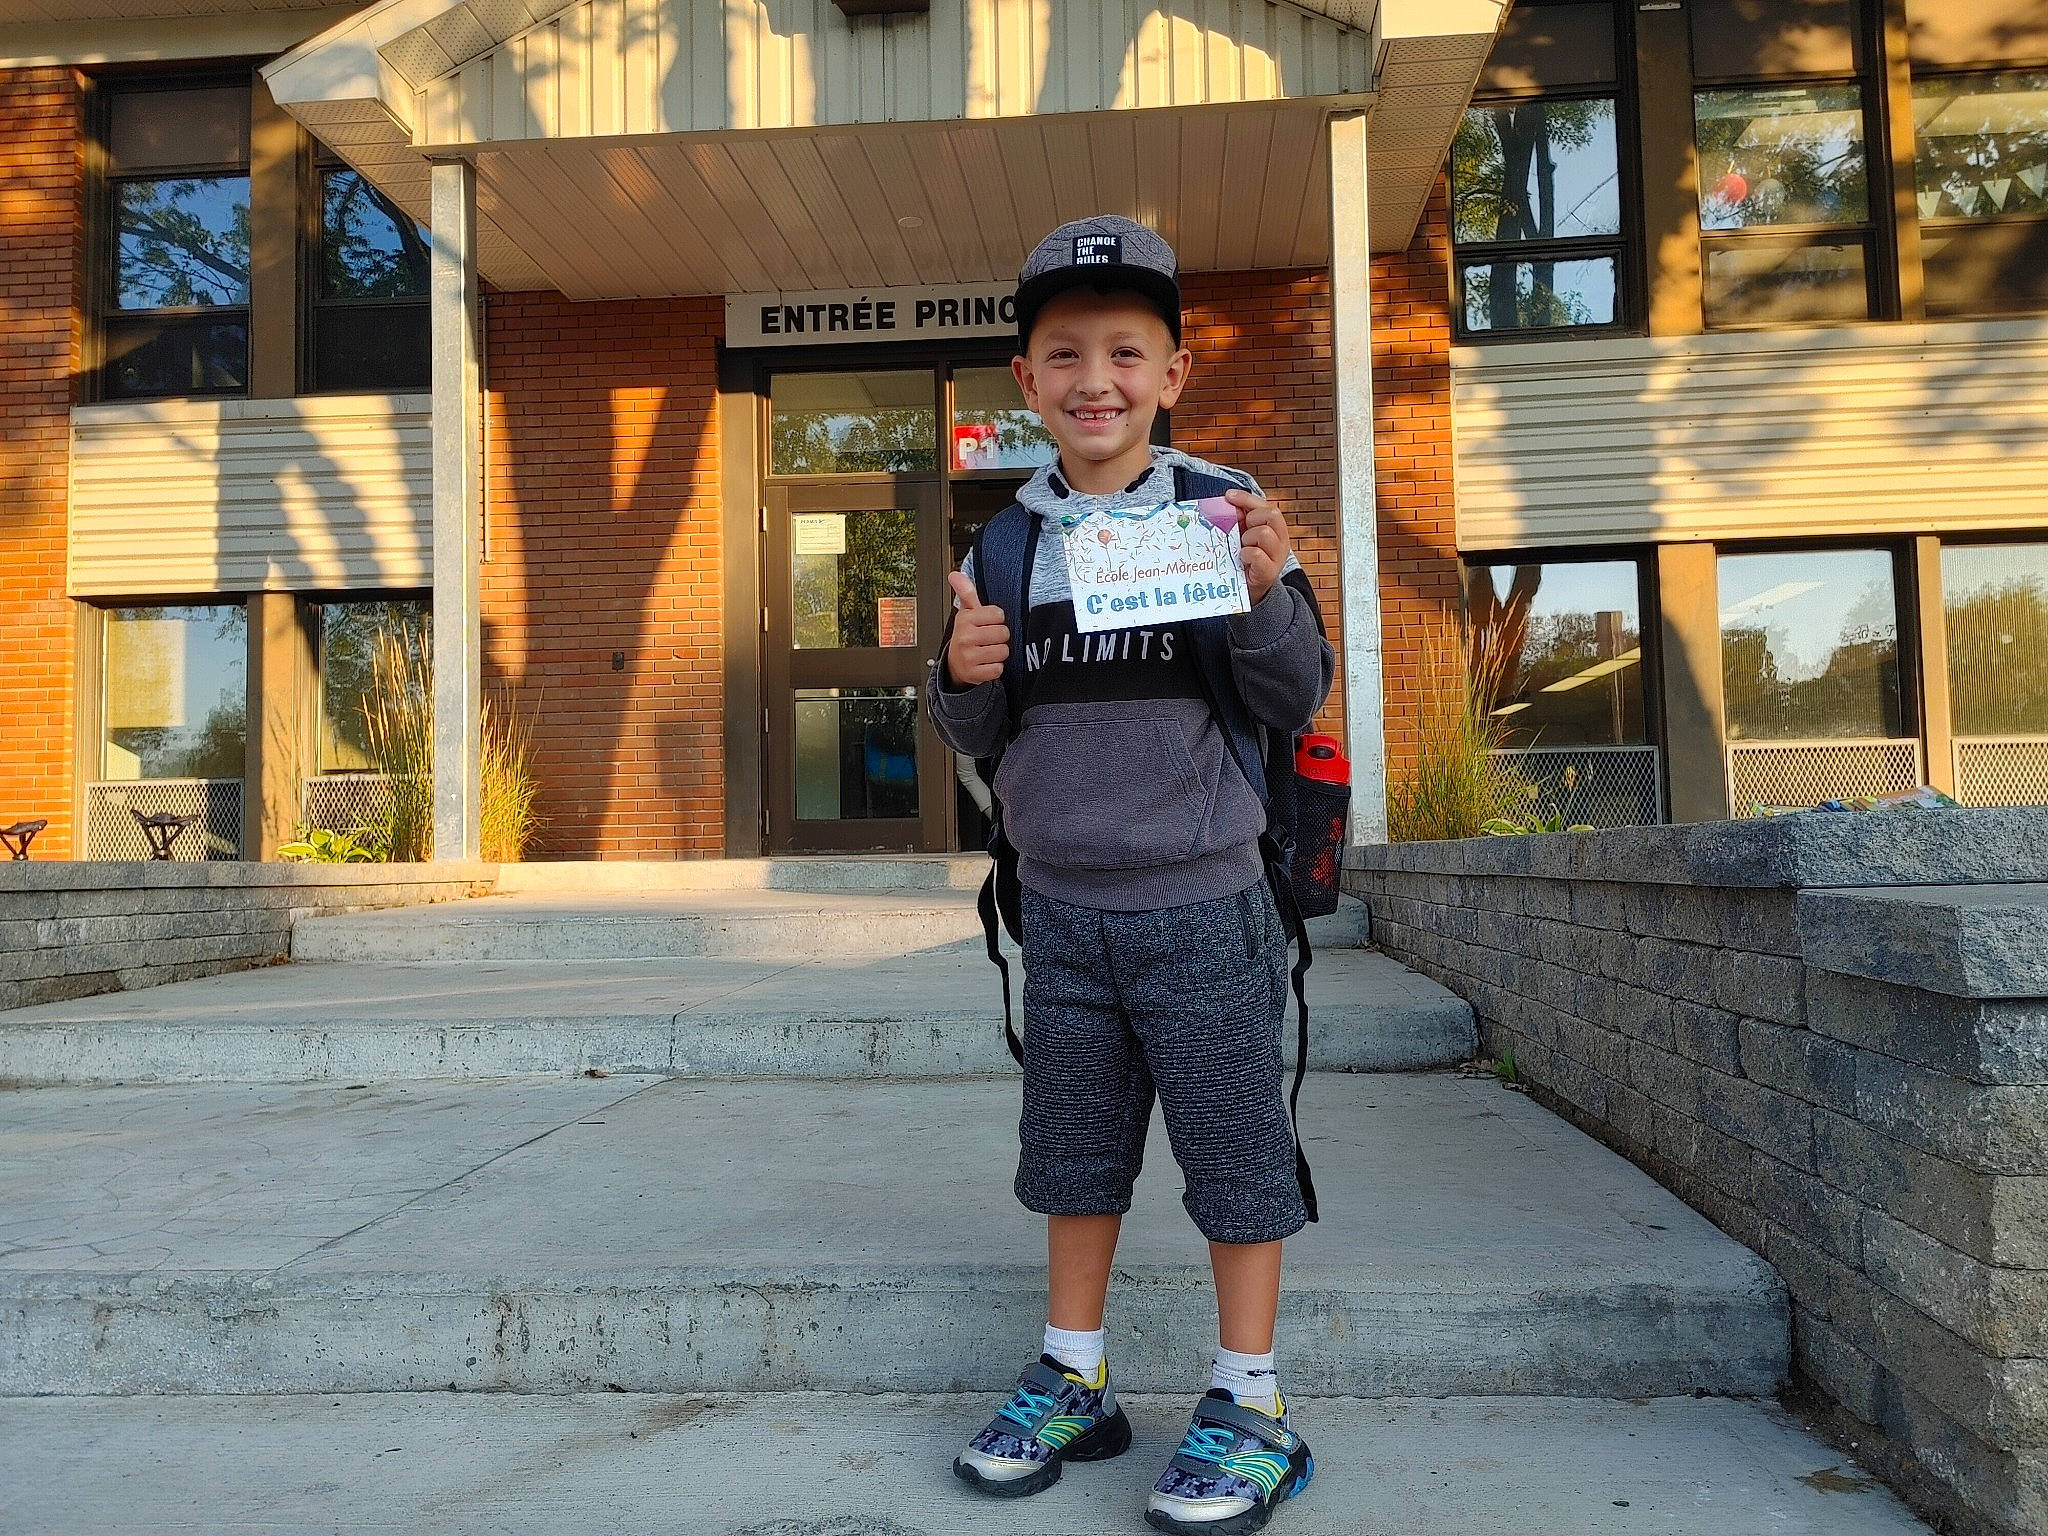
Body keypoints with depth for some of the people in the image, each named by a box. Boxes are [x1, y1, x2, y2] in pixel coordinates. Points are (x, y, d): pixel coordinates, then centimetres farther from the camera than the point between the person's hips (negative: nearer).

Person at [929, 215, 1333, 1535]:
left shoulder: (1225, 510, -5)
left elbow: (1300, 701, -5)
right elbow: (979, 737, 9)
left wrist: (1266, 596, -23)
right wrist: (964, 677, -13)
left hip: (1201, 900, -4)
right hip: (1062, 905, 4)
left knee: (1235, 1149, 7)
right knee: (1072, 1147, 16)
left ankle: (1250, 1407, 25)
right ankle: (1074, 1383, 34)